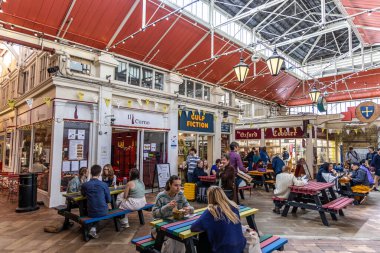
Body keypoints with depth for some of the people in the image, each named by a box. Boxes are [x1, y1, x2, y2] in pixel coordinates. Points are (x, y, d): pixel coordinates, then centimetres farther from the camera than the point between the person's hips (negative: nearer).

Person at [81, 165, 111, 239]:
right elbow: (109, 200, -1)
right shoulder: (104, 185, -12)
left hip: (91, 213, 2)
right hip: (103, 212, -2)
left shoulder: (85, 185, -9)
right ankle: (93, 229, 17)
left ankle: (93, 229, 21)